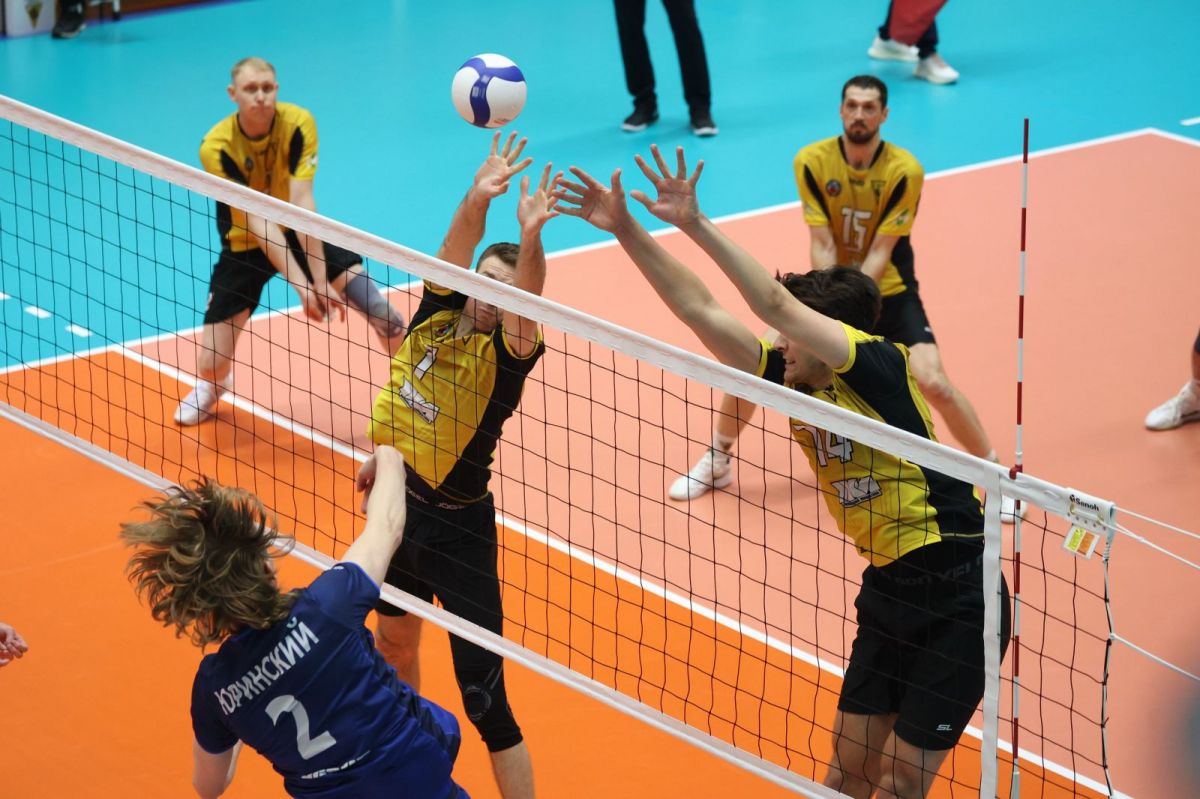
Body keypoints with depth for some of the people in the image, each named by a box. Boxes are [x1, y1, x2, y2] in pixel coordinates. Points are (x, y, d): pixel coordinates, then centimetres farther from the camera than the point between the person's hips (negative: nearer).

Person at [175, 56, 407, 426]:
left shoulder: (298, 123, -23)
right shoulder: (217, 146, -26)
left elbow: (302, 201, -29)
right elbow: (256, 219, -32)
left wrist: (320, 277, -37)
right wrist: (300, 283, -41)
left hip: (297, 231, 1)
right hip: (245, 244, -1)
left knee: (380, 309, -19)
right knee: (211, 365, -2)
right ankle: (213, 385, 37)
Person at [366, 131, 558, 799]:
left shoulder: (506, 353, -13)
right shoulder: (436, 316, -1)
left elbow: (528, 303, -33)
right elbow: (455, 252, -17)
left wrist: (530, 238, -53)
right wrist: (478, 199, -37)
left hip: (457, 527, -6)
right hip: (393, 502, 6)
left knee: (483, 695, -9)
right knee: (396, 642, 27)